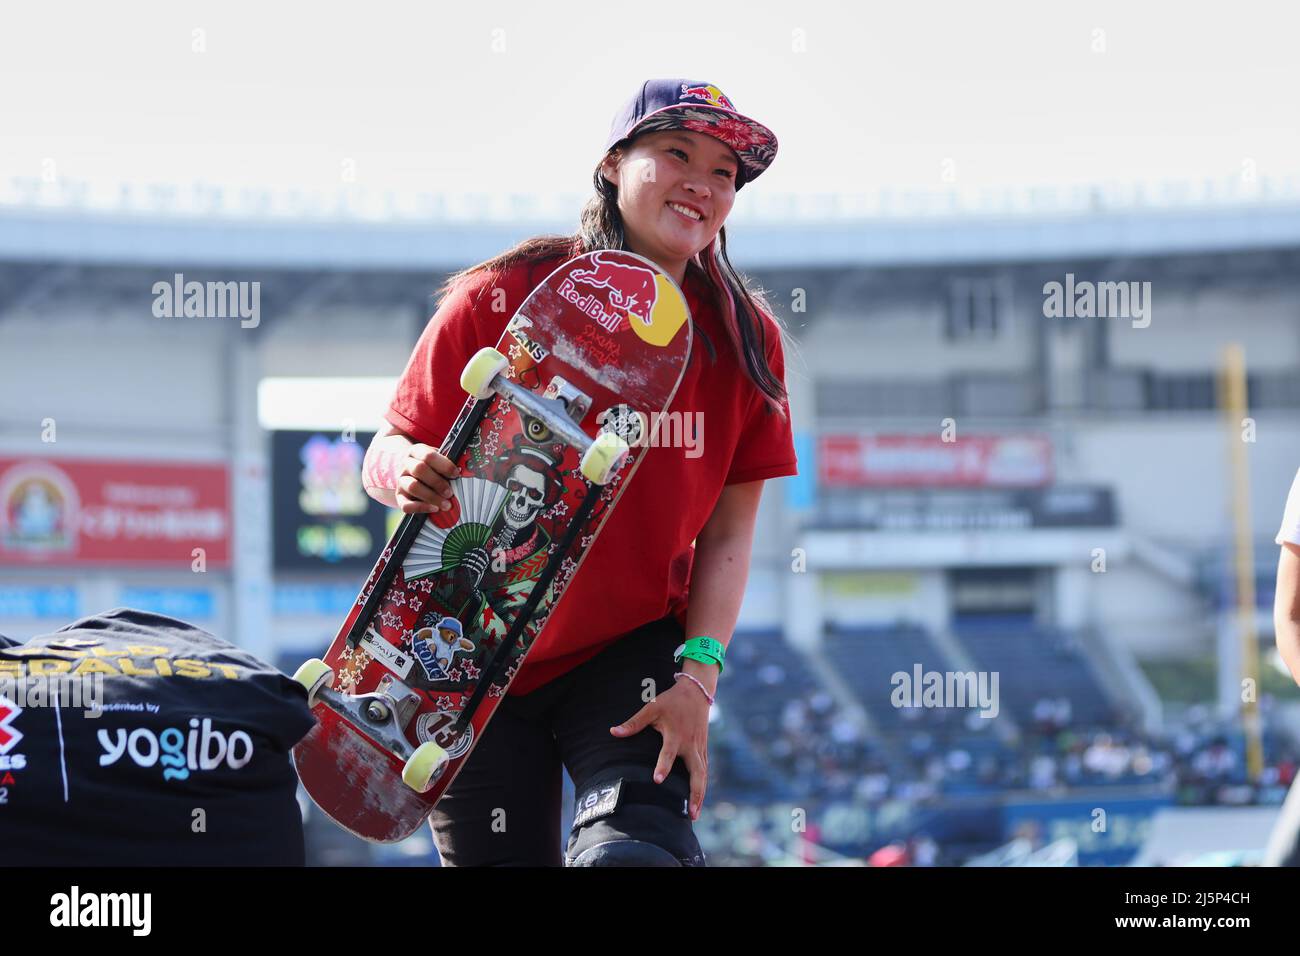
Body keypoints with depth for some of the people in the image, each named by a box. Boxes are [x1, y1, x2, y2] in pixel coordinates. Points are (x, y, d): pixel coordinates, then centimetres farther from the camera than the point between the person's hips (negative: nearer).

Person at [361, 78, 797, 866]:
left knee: (638, 850, -24)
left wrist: (698, 671, -12)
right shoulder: (499, 299, -9)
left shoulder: (745, 338, -3)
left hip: (634, 652, 1)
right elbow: (390, 453, -5)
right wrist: (407, 474, -29)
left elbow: (729, 528, 0)